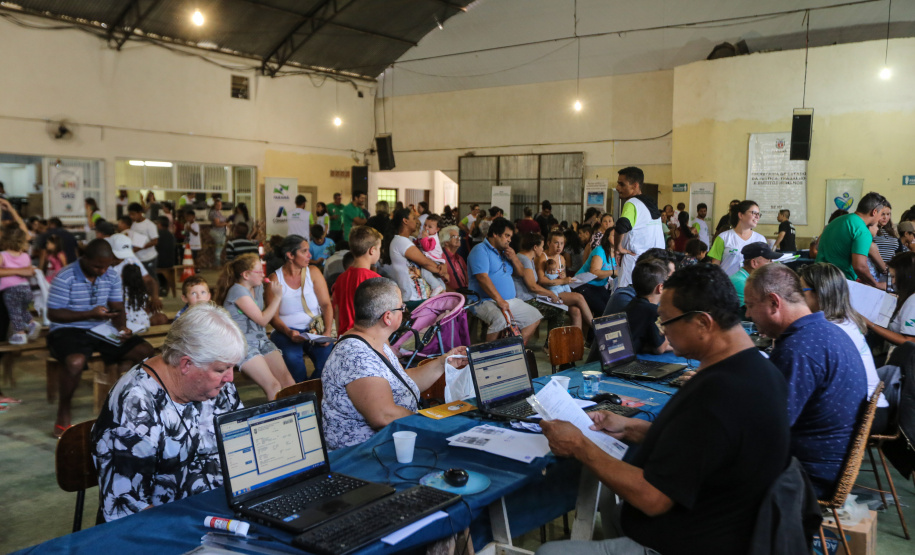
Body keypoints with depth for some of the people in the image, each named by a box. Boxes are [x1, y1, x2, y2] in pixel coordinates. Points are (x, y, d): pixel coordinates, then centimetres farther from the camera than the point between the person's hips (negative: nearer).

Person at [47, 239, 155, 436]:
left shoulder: (112, 276, 3)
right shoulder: (65, 278, -14)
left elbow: (118, 309, 6)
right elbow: (53, 314, -13)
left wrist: (122, 327, -16)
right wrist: (90, 314, -23)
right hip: (67, 331, -5)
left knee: (145, 351, -13)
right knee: (76, 362, -37)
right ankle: (63, 412, -13)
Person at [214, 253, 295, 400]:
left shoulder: (258, 287, 12)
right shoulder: (238, 291, -13)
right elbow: (262, 320, -13)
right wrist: (277, 296, -10)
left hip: (261, 340, 8)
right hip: (243, 344, -8)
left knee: (286, 378, -11)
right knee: (273, 386, -19)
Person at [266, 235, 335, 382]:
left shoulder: (313, 272, 6)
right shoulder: (275, 279, 0)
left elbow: (326, 304, 0)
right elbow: (273, 316, -4)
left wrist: (328, 332, -15)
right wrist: (289, 332, -23)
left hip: (315, 329, 2)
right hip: (286, 331, -2)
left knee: (327, 354, -29)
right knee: (292, 356, -33)